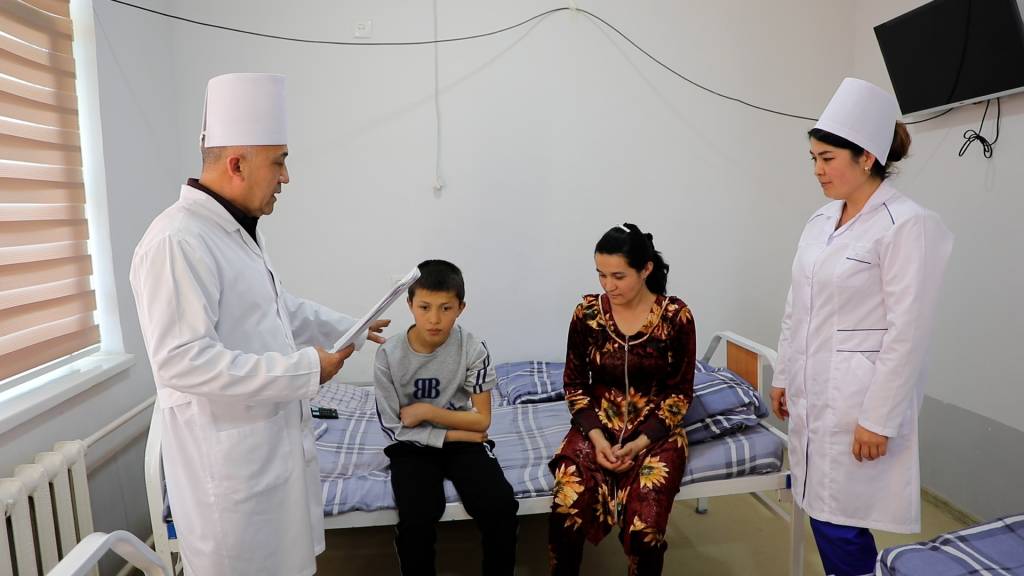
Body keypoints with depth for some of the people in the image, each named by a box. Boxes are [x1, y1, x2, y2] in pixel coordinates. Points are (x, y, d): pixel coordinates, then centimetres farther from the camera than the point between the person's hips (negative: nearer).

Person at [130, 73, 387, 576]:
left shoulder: (240, 228, 9)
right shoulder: (176, 241, -24)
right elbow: (182, 361, -29)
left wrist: (346, 329, 13)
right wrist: (303, 369, -25)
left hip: (277, 436, 9)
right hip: (227, 454, -9)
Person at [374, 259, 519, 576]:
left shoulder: (473, 348, -14)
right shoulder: (389, 355, -15)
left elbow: (482, 420, -10)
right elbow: (395, 429, -11)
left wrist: (427, 411, -16)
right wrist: (453, 434, -14)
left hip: (463, 441, 1)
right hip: (413, 446, 0)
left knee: (500, 507, -21)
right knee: (417, 517, -26)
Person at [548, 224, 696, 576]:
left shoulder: (676, 316, -7)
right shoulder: (587, 312, -3)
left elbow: (680, 392, -2)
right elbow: (574, 383, 3)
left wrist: (641, 442, -13)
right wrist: (595, 436, -11)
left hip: (656, 431, -1)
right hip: (598, 426, 1)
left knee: (644, 527, -24)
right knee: (566, 511, -24)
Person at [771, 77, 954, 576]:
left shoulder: (908, 226, -14)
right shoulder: (821, 220, 8)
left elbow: (907, 333, -16)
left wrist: (879, 418, -16)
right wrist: (783, 377, 15)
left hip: (860, 399, -7)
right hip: (811, 391, 7)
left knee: (840, 523, 1)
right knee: (820, 512, 15)